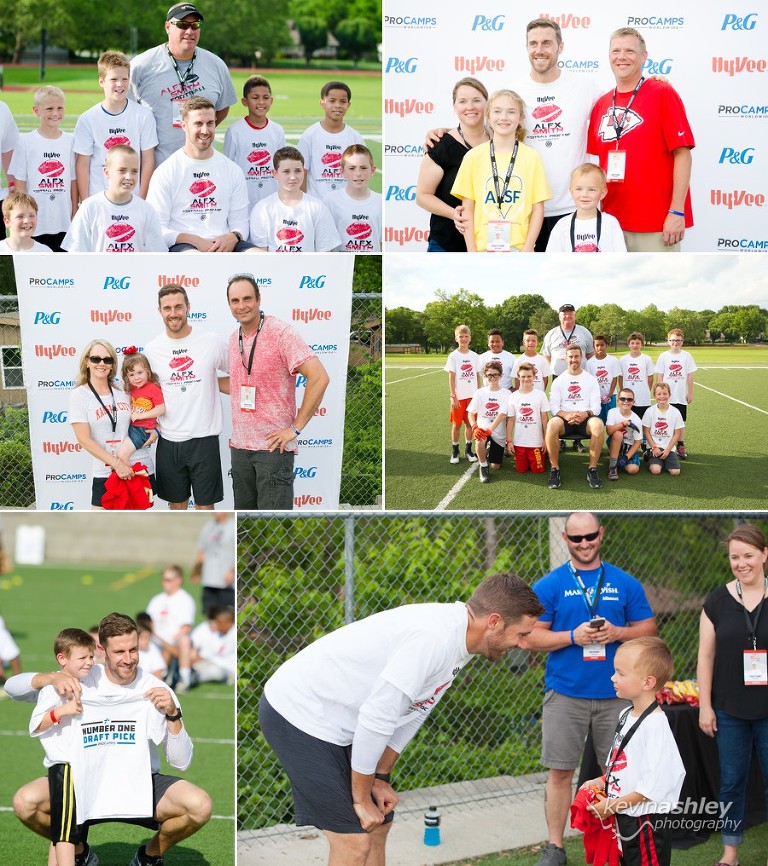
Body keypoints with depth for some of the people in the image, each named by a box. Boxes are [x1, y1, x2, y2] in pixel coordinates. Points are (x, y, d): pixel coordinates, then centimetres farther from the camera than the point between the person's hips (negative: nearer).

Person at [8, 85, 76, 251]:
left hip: (64, 224, 2)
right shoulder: (25, 142, -2)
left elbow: (73, 181, 7)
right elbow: (19, 184, -1)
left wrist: (75, 215, 6)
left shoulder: (70, 141, 4)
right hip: (35, 224, -2)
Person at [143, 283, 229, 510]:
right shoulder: (151, 349, 1)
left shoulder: (212, 342, -6)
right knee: (176, 504, 13)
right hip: (168, 440, 2)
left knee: (205, 505, 5)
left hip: (203, 438, -2)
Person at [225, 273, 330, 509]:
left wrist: (296, 428, -17)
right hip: (239, 445, 7)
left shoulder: (280, 333, -13)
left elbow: (319, 377, -20)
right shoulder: (234, 338, 11)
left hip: (273, 445, -7)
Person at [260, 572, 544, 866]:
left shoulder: (458, 643, 5)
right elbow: (375, 718, -25)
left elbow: (412, 712, 15)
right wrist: (361, 798, -14)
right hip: (299, 713, -10)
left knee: (378, 826, 13)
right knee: (354, 842, -12)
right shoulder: (432, 638, -27)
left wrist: (380, 778, 10)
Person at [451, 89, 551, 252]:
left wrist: (526, 251, -5)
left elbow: (538, 208, 4)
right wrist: (472, 253, -3)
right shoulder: (473, 157, 4)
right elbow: (467, 209, 5)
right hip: (483, 249, 0)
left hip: (519, 250, 0)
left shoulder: (531, 157, 3)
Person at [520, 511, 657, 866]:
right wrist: (573, 637, -15)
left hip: (616, 693, 1)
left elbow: (648, 629, 9)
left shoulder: (626, 584, 7)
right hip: (566, 693, -1)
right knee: (560, 771, 1)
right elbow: (529, 637, -2)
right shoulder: (549, 586, 2)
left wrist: (617, 633, -11)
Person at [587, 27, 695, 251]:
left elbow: (682, 153, -8)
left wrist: (677, 211, -14)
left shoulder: (663, 94, -4)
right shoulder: (601, 105, 11)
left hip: (656, 224, -5)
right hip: (612, 222, 5)